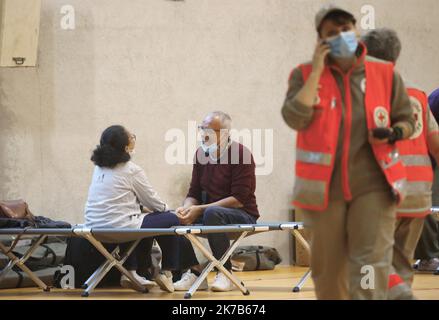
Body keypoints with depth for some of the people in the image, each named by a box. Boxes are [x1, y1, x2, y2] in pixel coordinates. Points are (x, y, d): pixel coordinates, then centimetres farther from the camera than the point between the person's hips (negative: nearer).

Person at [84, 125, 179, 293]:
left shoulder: (99, 168, 10)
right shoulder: (131, 170, -11)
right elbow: (153, 201, 0)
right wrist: (166, 209, 20)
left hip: (94, 228, 8)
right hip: (119, 227, -8)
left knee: (143, 219, 32)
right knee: (171, 220, 10)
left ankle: (130, 272, 23)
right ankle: (166, 273, 16)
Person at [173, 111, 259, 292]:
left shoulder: (240, 154, -13)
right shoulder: (201, 154, 8)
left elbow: (239, 199, -19)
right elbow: (194, 193, 10)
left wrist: (199, 210, -23)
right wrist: (186, 209, -15)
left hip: (243, 215, -7)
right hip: (208, 215, 7)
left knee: (212, 213, -37)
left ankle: (225, 274, -26)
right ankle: (194, 272, -5)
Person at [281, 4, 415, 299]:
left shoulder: (385, 74, 4)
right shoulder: (306, 75, 1)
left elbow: (407, 120, 13)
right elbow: (295, 118, -15)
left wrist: (393, 133, -10)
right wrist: (317, 69, -13)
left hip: (373, 183, -1)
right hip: (326, 186, 1)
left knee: (371, 262, -12)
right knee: (328, 266, 11)